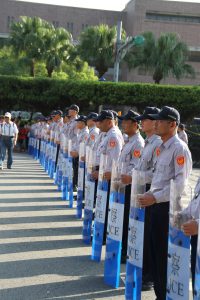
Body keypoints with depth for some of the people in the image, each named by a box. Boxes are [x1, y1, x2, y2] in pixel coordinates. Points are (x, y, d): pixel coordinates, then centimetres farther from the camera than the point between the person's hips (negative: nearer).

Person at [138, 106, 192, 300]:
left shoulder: (179, 148, -13)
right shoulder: (161, 148, 13)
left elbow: (180, 183, -20)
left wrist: (154, 198, -21)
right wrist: (149, 195, 9)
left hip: (169, 207, -8)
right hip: (156, 205, 8)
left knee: (165, 254, 0)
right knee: (155, 251, 14)